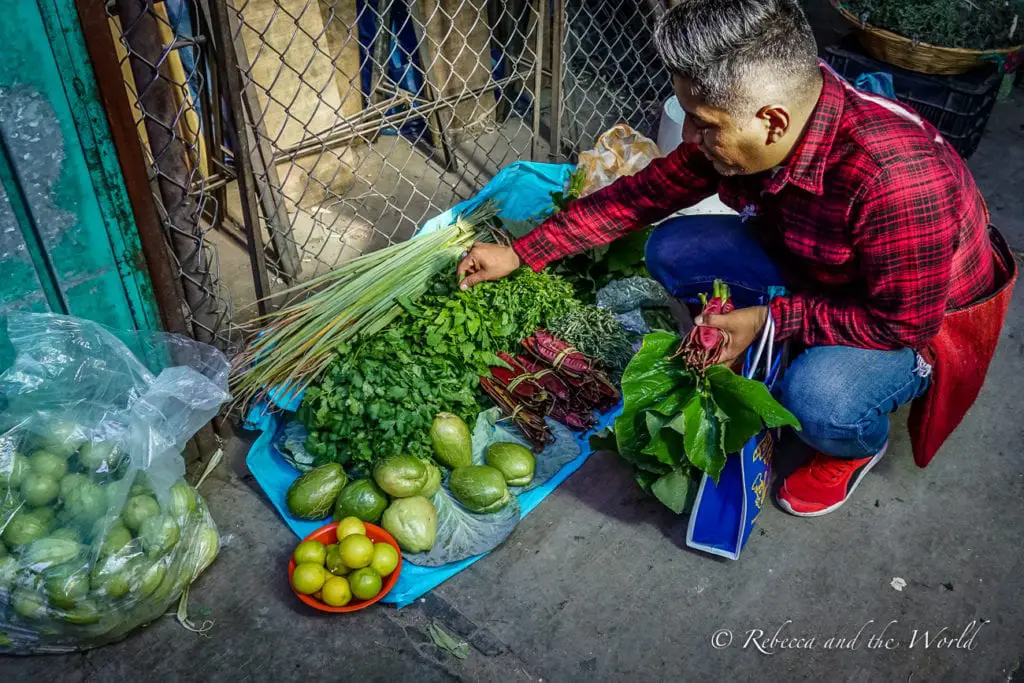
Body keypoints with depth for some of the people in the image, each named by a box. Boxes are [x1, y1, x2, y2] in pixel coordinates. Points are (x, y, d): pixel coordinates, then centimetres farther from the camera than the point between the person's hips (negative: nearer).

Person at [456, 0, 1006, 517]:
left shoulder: (895, 181, -41)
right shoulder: (735, 127, -19)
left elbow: (904, 323, -29)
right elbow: (645, 193, -8)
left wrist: (773, 319, -27)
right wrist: (520, 253, -7)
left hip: (920, 318, -6)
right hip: (807, 265, 6)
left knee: (818, 397, -36)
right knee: (670, 251, -10)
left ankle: (859, 444, 3)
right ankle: (769, 369, 9)